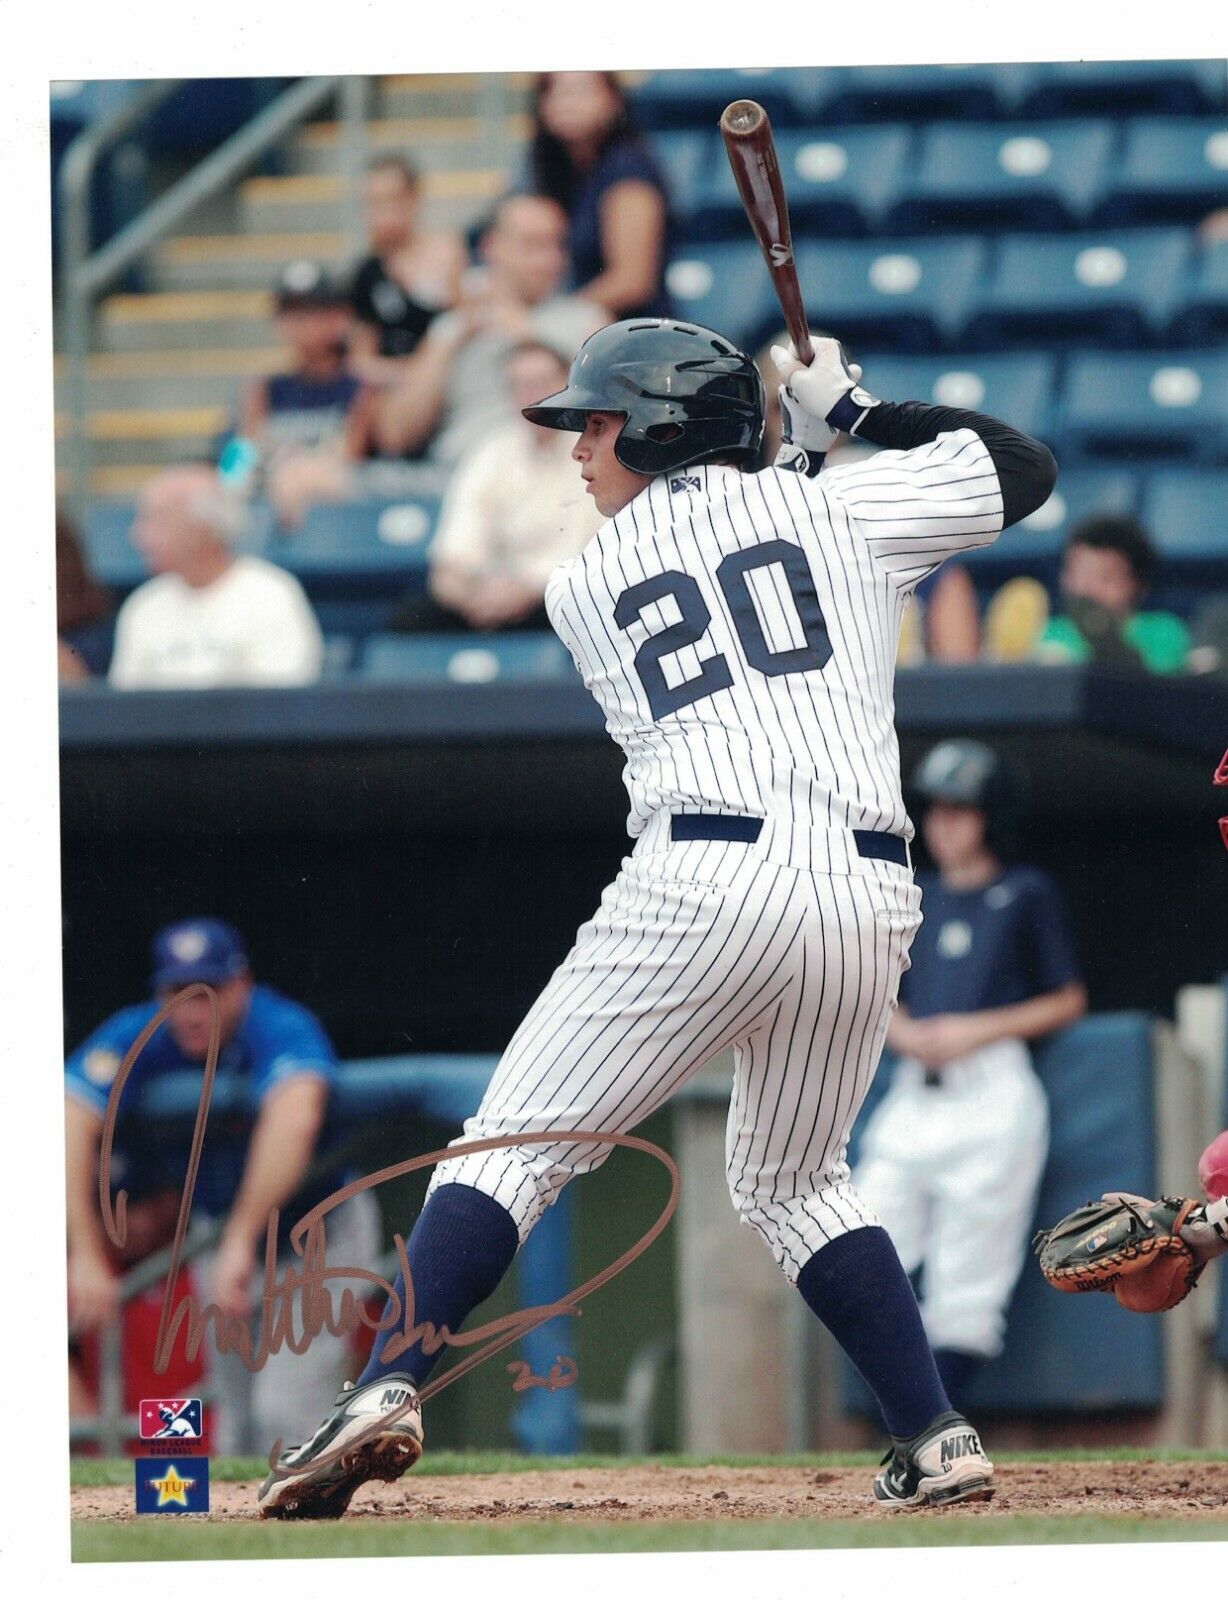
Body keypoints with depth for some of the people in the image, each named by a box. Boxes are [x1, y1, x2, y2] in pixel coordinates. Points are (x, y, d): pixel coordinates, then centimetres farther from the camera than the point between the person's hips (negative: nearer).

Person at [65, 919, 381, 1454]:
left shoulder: (282, 1029, -31)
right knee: (236, 1426, 9)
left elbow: (295, 1122, -51)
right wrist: (86, 1259, -43)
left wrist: (242, 1240, -59)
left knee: (286, 1416, -18)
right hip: (219, 1232, 5)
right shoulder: (135, 1039, -19)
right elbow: (70, 1129, -32)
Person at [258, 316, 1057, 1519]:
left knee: (516, 1146, 1)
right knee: (795, 1183, 23)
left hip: (704, 879, -3)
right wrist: (851, 411, 30)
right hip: (869, 893, 3)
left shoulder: (584, 585, 13)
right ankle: (936, 1440, 13)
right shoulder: (835, 507, 14)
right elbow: (1023, 468, 22)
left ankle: (388, 1390, -17)